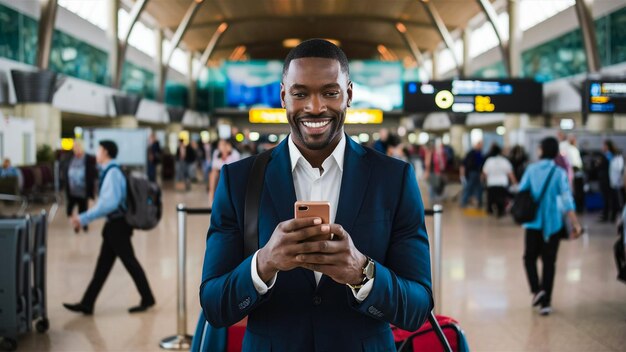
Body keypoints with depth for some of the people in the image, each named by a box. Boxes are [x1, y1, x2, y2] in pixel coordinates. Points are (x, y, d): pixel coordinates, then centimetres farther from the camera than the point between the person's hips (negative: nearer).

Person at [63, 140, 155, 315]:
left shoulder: (112, 173, -19)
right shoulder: (110, 171, 11)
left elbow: (109, 203, -26)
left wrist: (84, 218, -23)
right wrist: (83, 218, 16)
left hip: (117, 225, -9)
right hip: (114, 224, 9)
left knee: (129, 262, 4)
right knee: (102, 266, 11)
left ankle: (147, 299, 18)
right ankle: (86, 304, 16)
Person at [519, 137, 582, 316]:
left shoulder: (531, 169, -2)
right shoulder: (559, 172, -7)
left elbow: (521, 192, 0)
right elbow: (566, 199, -15)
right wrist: (575, 223, -16)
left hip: (533, 222, 1)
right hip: (553, 223, 0)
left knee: (530, 258, 16)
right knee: (549, 262, 8)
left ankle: (536, 289, -5)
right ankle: (545, 303, 9)